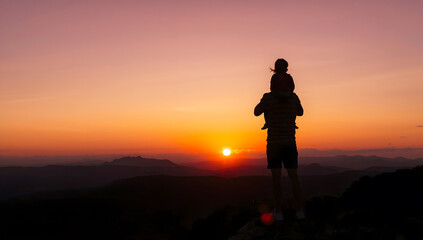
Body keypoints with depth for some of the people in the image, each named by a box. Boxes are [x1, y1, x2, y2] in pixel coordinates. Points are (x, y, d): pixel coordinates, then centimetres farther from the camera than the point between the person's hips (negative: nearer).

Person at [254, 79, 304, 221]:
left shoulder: (268, 98, -8)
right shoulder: (294, 98, 1)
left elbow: (256, 112, 9)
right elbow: (300, 112, 22)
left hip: (274, 144, -2)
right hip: (290, 144, 2)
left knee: (276, 178, 3)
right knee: (293, 177, 7)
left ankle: (278, 212, 5)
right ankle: (300, 211, 6)